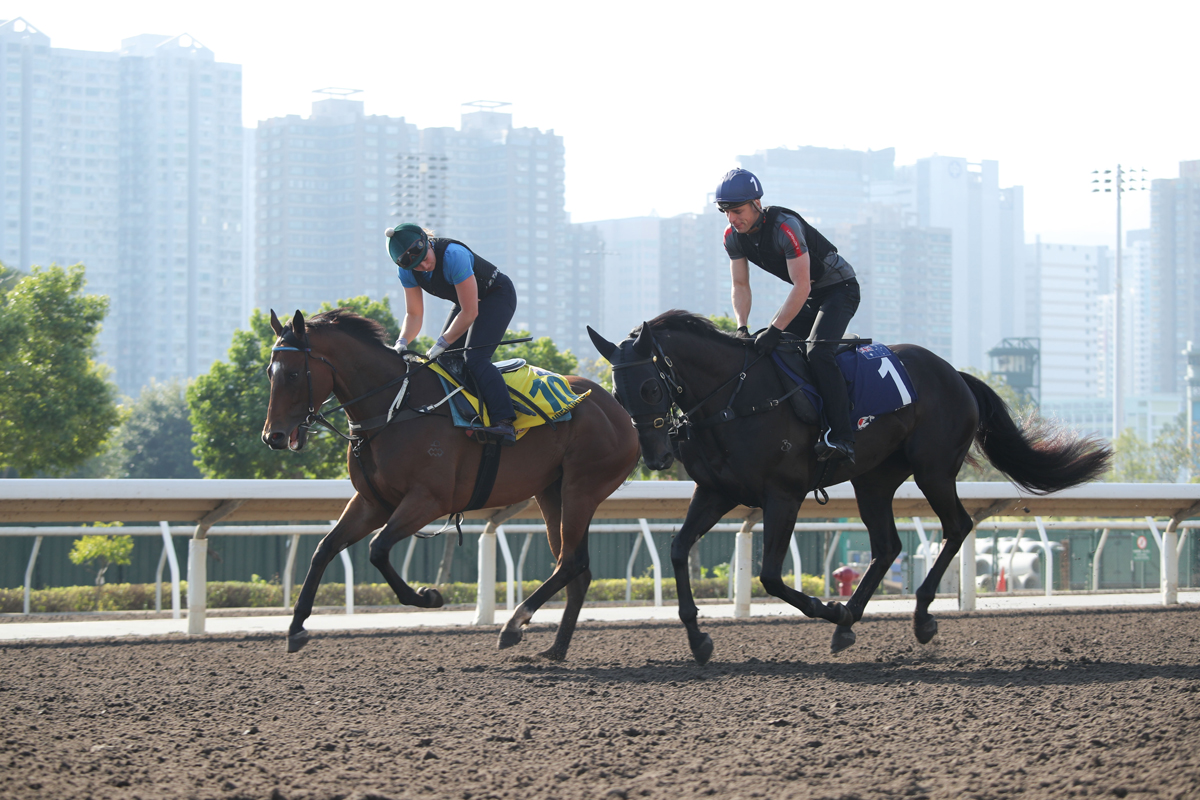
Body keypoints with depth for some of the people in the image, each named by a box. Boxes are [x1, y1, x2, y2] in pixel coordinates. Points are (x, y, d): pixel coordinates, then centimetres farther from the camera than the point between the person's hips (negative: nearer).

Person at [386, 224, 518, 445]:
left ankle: (504, 422, -35)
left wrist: (442, 343, -27)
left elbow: (470, 313, -31)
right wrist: (402, 341, -23)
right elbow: (414, 314, -4)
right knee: (444, 358, -1)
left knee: (475, 357, -24)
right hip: (466, 301, 8)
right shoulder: (407, 270, -15)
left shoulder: (453, 256, -36)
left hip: (498, 296, -8)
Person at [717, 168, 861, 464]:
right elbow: (740, 286, 1)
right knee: (763, 347, 0)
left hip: (840, 287, -9)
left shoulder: (785, 227, -31)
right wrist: (741, 329, -15)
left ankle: (842, 437, -33)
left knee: (818, 351, -29)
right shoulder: (733, 237, -8)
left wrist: (775, 331, -34)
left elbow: (801, 288, -32)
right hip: (807, 293, 9)